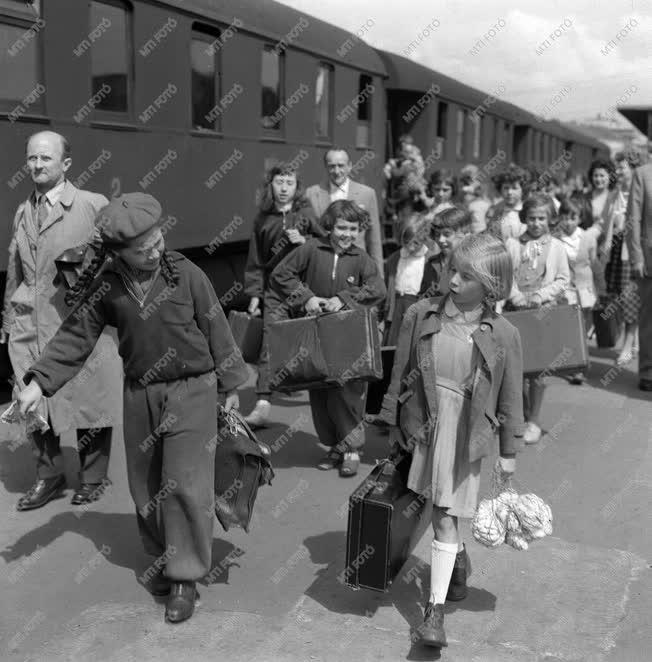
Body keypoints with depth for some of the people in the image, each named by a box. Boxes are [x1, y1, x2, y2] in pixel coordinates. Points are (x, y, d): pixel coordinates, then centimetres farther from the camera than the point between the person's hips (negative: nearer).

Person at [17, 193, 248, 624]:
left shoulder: (186, 275, -11)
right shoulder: (106, 285, -5)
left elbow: (217, 329, -3)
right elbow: (76, 335, -1)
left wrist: (230, 385, 2)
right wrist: (39, 383, -10)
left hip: (192, 391, -3)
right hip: (140, 394, 4)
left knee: (184, 484, -7)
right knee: (146, 487, 12)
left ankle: (185, 577, 6)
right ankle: (163, 560, 32)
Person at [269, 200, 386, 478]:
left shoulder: (361, 259, 0)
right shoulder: (311, 249, -1)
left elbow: (378, 289, -14)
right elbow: (279, 275, 1)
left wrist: (343, 299, -21)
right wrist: (305, 297, -9)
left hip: (348, 339, -2)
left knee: (346, 391, -7)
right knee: (319, 394, 9)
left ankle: (351, 447, 10)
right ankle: (334, 446, 24)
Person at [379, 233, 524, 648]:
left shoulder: (503, 336, -8)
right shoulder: (422, 316, -4)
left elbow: (510, 398, 0)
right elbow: (400, 373, 4)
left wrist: (509, 452, 4)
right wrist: (393, 425, 7)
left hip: (465, 435, -3)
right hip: (422, 427, 3)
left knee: (445, 518, -2)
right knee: (440, 513, 16)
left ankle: (436, 608, 7)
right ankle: (459, 559, 46)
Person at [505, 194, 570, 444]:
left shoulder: (556, 247, 3)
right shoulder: (512, 244, 4)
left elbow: (563, 280, 2)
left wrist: (540, 296, -11)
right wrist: (516, 296, -13)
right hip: (515, 310, 1)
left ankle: (534, 421, 11)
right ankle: (523, 414, 21)